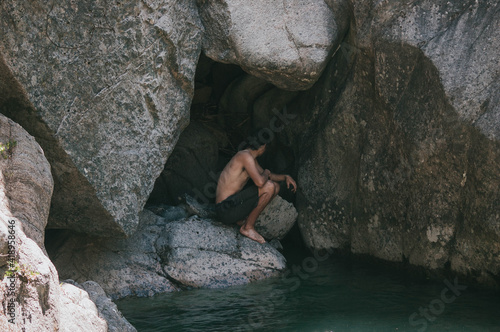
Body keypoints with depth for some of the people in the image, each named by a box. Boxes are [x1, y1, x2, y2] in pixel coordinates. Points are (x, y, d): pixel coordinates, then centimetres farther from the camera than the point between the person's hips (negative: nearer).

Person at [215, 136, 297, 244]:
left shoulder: (251, 157, 15)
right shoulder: (245, 156, -16)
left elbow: (265, 175, 32)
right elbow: (260, 182, -28)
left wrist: (285, 177, 18)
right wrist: (266, 173, -5)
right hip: (227, 211, -10)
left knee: (276, 187, 15)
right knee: (269, 187, -20)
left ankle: (242, 219, 9)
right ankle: (248, 227, -8)